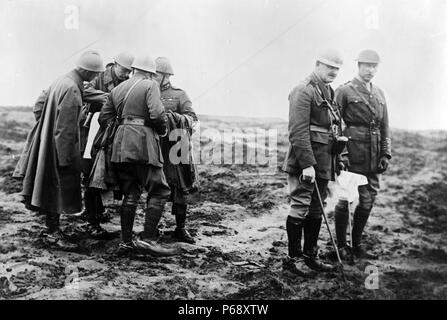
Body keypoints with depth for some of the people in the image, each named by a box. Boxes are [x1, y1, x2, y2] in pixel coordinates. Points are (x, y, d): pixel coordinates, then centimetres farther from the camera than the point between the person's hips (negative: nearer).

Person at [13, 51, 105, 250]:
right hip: (59, 146, -9)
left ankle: (51, 226, 27)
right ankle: (52, 233, 10)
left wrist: (45, 127, 21)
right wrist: (66, 158, -20)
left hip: (48, 142, 9)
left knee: (53, 187, 16)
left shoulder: (62, 81, 6)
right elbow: (65, 128, -24)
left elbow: (39, 105, 16)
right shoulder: (72, 89, -23)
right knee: (59, 187, 0)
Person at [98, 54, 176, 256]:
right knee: (159, 192, -2)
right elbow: (157, 114, -15)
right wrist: (162, 130, 3)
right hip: (143, 142, -7)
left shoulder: (117, 89, 19)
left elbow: (103, 119, 17)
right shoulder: (150, 86, 0)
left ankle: (126, 242, 13)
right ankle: (146, 239, -9)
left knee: (130, 194, 12)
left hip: (121, 144, 7)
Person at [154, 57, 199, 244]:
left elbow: (193, 120, -7)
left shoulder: (179, 95, 4)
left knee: (181, 188, 1)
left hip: (175, 148, -2)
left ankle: (180, 228, 13)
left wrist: (173, 116, -22)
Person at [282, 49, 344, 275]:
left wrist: (333, 163, 18)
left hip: (324, 163, 9)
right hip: (305, 161, -9)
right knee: (300, 208, -3)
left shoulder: (329, 92, 18)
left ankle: (310, 255, 22)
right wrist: (307, 164, -22)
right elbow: (298, 131, -18)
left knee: (316, 210, 12)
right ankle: (293, 258, 6)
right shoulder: (304, 91, -11)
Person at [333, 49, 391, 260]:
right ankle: (341, 245, 15)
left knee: (368, 201, 9)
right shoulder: (344, 92, -3)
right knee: (344, 200, 1)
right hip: (351, 157, -6)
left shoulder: (379, 94, 16)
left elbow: (384, 127, 18)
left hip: (373, 161, 6)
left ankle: (357, 244, 22)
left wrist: (385, 154, 9)